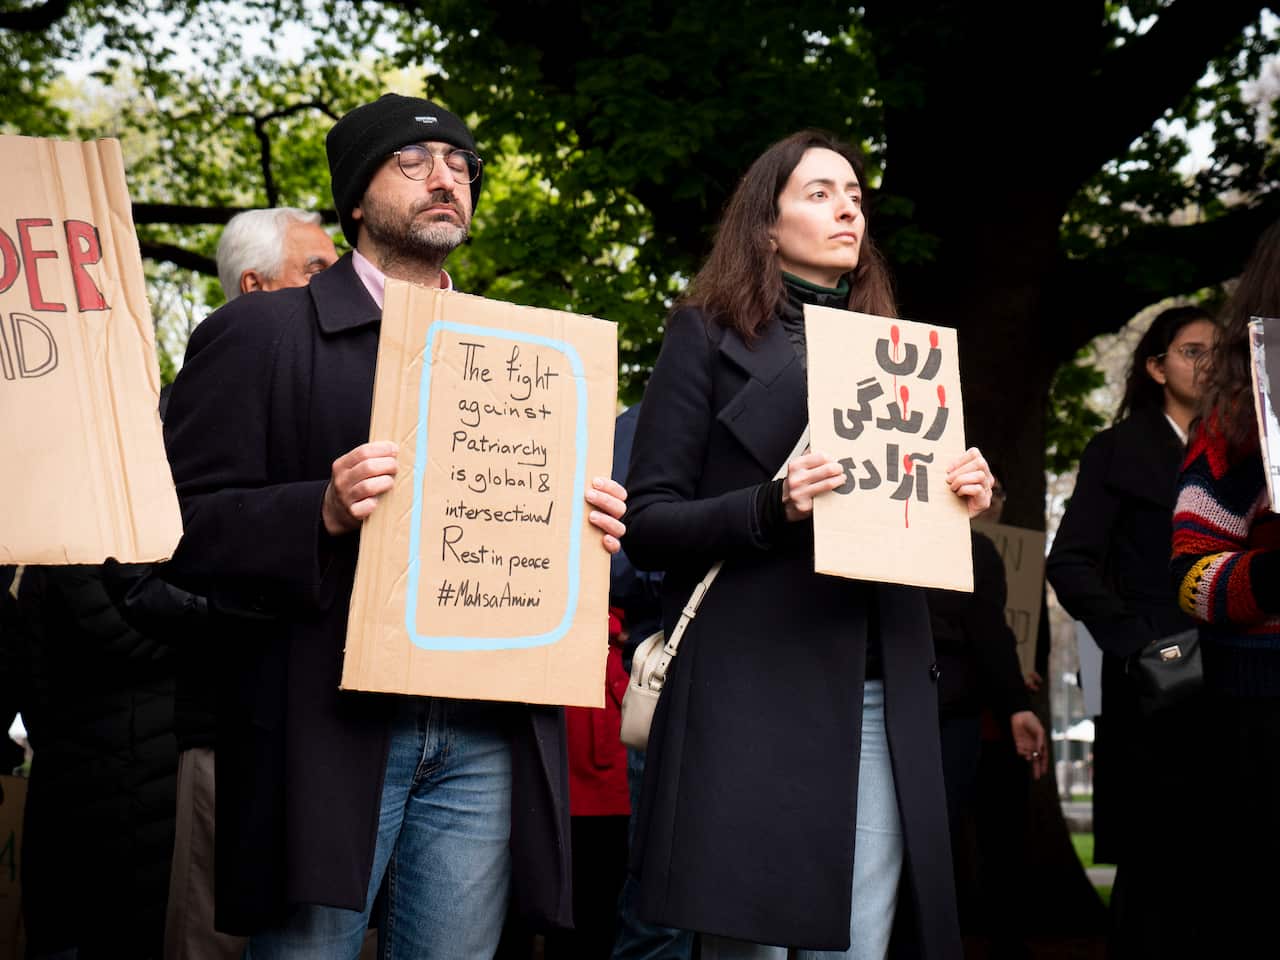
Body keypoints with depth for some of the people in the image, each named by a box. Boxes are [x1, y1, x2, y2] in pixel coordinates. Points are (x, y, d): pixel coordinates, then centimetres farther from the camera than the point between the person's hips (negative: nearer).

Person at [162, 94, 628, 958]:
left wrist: (590, 529, 0)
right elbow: (182, 524, -5)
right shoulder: (260, 333, 3)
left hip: (484, 737, 4)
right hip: (332, 731, -4)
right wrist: (322, 512, -21)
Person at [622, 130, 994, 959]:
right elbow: (648, 524, -2)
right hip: (753, 690, -4)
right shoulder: (709, 334, 5)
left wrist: (962, 499, 1)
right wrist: (771, 507, -18)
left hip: (882, 699, 5)